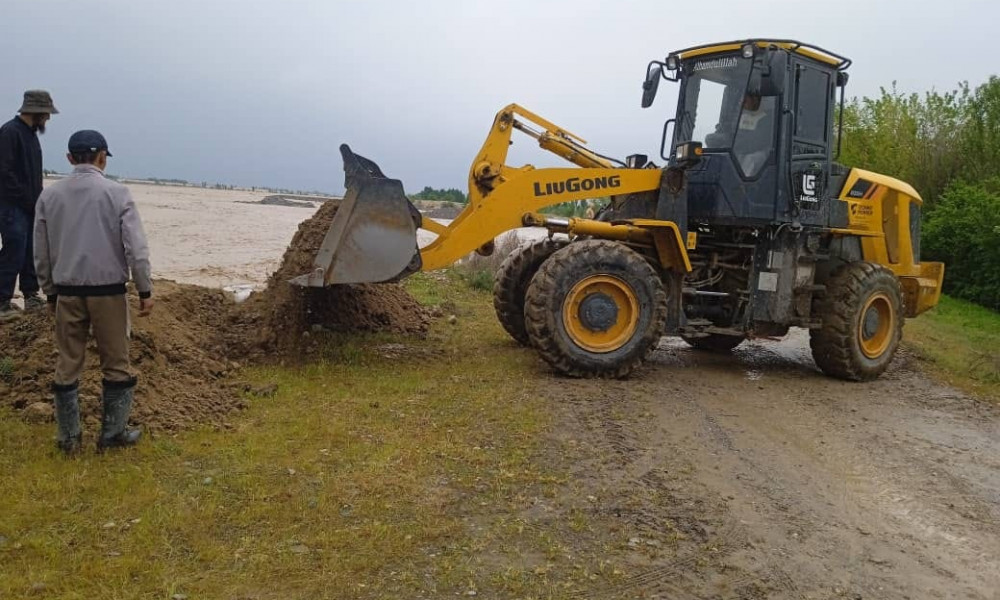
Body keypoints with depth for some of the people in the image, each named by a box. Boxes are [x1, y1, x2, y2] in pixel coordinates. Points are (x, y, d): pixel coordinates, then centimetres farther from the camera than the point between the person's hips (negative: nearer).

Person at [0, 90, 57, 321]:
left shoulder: (31, 133, 16)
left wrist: (37, 199, 10)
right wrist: (28, 199, -14)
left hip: (31, 207, 9)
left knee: (32, 253, 11)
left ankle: (31, 297, 19)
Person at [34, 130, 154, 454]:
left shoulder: (49, 195, 4)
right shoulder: (117, 193, -6)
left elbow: (41, 253, 9)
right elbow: (136, 248, -11)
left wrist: (51, 292, 19)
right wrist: (145, 290, -3)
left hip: (67, 292, 3)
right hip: (108, 291, -3)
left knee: (67, 365, 11)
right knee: (116, 364, 8)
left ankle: (69, 436, 18)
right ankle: (113, 433, 14)